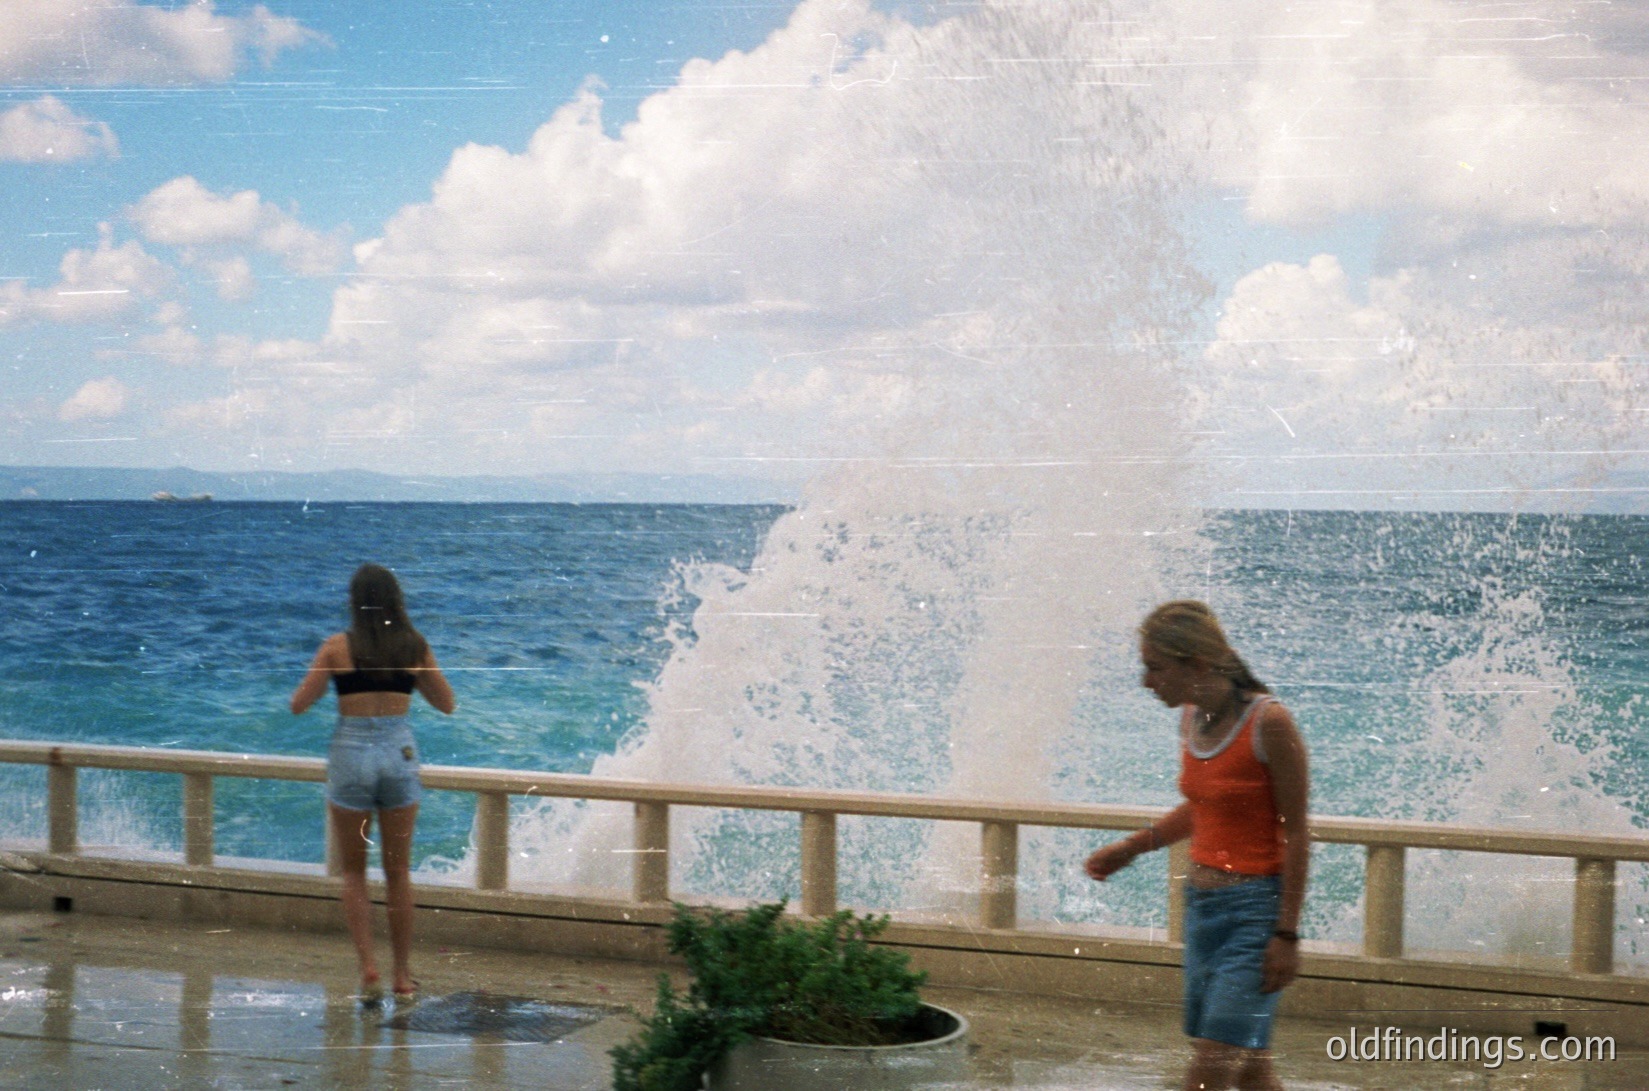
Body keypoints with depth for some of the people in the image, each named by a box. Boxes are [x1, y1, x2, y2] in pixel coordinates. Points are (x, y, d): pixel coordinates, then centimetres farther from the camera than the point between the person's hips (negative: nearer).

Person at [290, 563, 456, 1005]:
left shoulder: (338, 647, -4)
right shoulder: (415, 647, 1)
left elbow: (298, 705, -1)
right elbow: (447, 703, 11)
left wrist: (322, 672, 17)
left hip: (351, 753, -2)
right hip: (399, 753, 2)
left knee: (353, 872, 12)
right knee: (398, 872, 13)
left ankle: (369, 969, -2)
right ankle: (403, 978, 17)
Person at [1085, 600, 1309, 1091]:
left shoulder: (1268, 723, -17)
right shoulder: (1192, 719, 5)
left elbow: (1296, 833, -14)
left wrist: (1287, 934, -15)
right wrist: (1133, 846, 15)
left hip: (1255, 908, -7)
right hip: (1202, 903, 7)